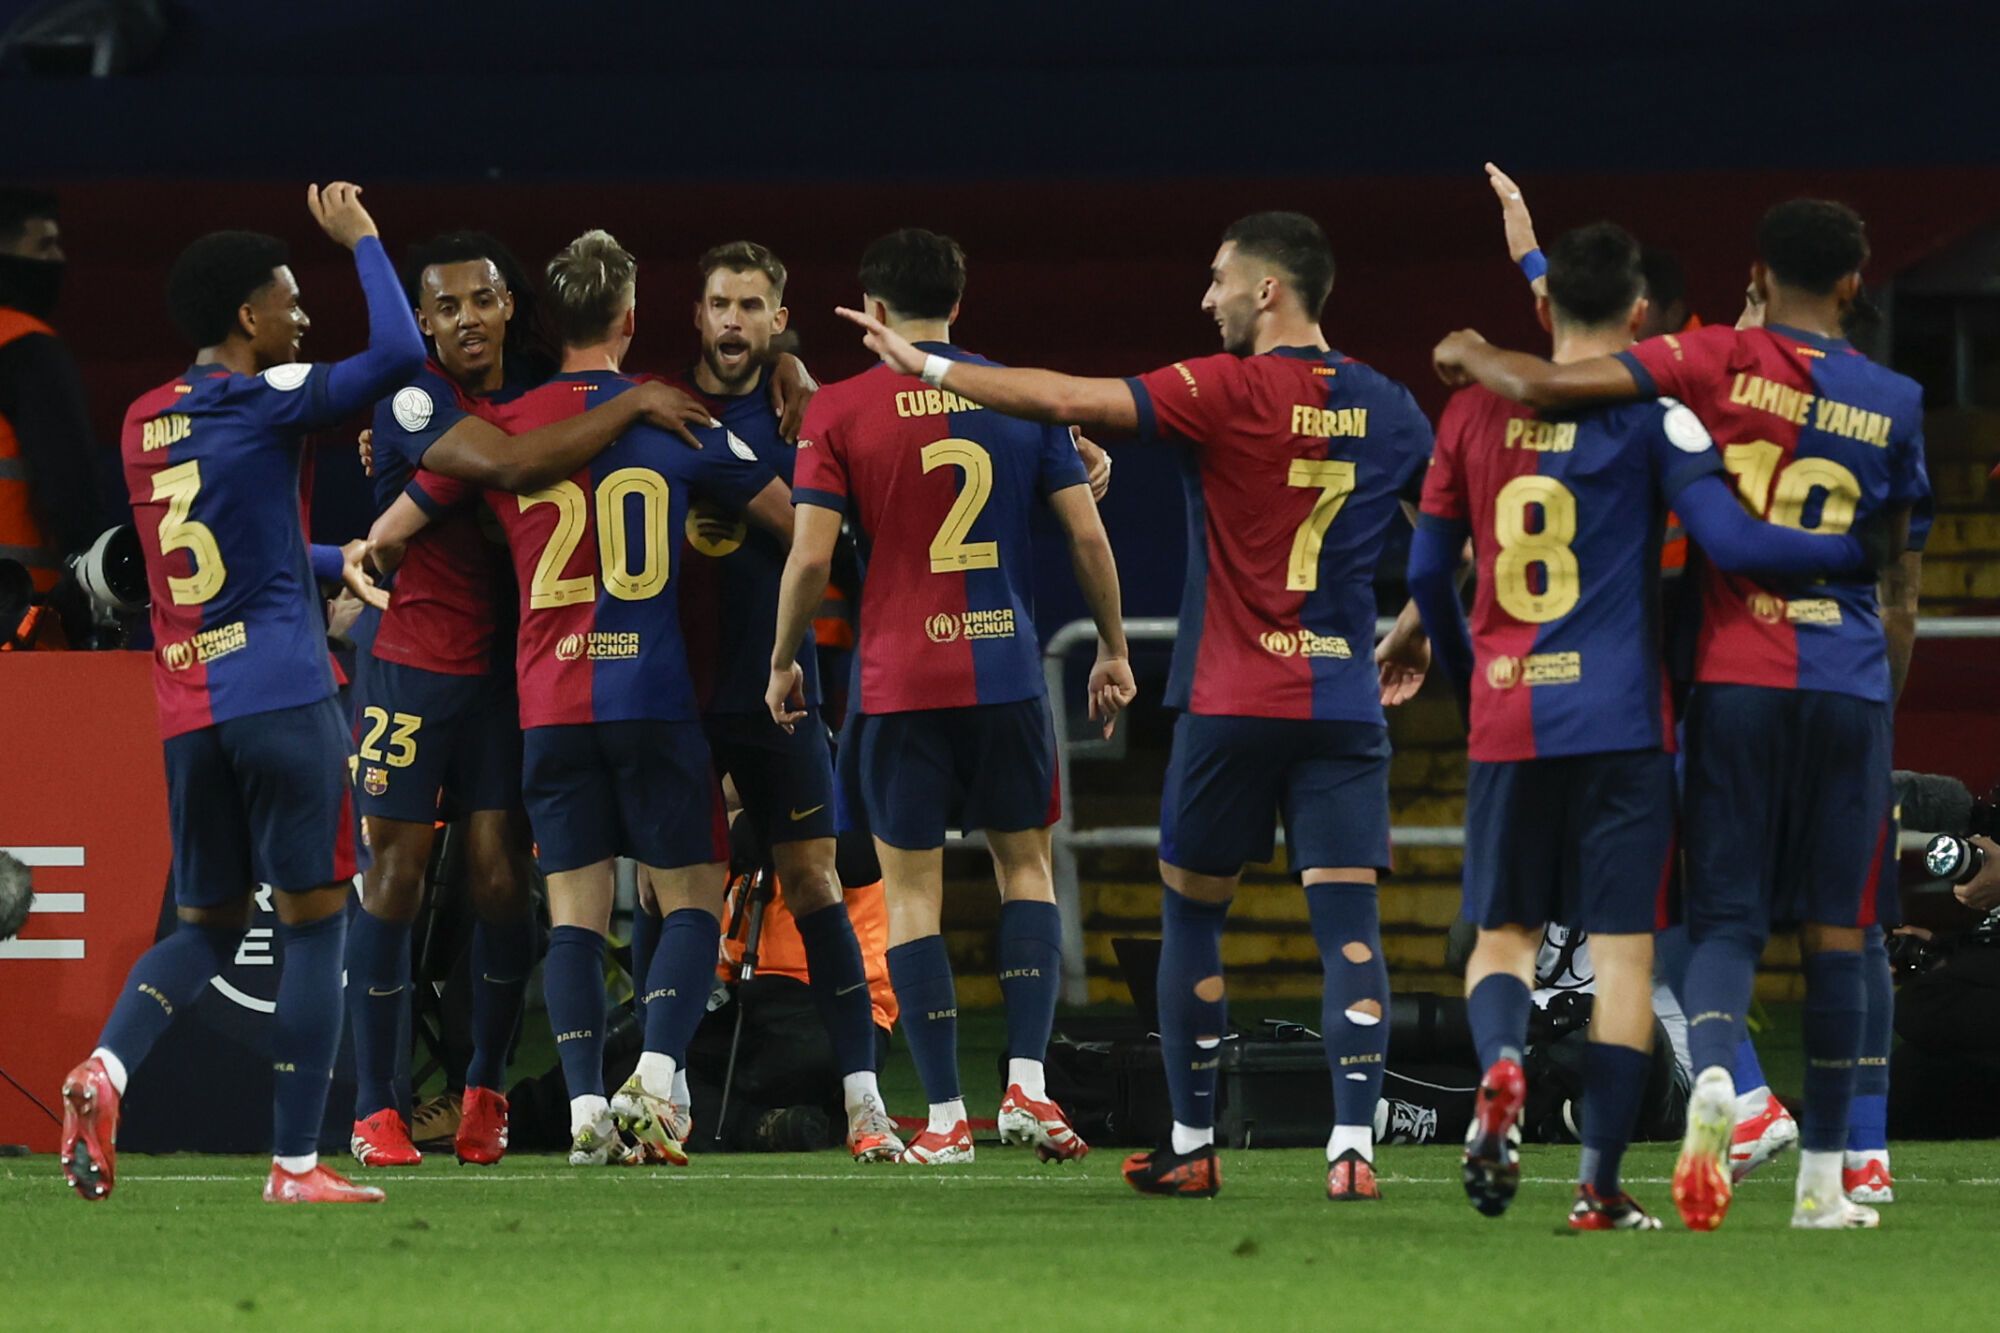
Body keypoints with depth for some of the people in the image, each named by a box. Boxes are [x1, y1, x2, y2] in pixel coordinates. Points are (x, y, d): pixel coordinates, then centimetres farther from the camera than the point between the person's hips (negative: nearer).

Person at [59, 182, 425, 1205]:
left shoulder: (145, 422, 15)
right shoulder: (267, 400, -7)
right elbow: (400, 353, -17)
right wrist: (359, 240, -3)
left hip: (186, 712, 7)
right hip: (281, 697, -7)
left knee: (206, 926, 16)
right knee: (314, 920, 0)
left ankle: (105, 1070, -12)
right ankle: (296, 1165, -3)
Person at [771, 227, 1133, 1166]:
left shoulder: (838, 410, -3)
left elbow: (811, 557, -7)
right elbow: (1088, 534, 3)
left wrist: (783, 663, 8)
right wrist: (1112, 648, 16)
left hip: (898, 681, -2)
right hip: (1007, 672, 2)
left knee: (911, 889, 4)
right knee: (1025, 866, 14)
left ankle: (945, 1115, 2)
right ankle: (1027, 1082, 0)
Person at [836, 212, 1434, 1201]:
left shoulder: (1230, 393, -9)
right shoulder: (1389, 411, 7)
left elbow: (1070, 401, -14)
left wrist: (929, 367, -7)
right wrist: (1414, 639, 30)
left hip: (1230, 703, -3)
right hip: (1344, 704, 3)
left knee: (1192, 910, 11)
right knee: (1348, 920, -2)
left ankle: (1191, 1146, 15)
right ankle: (1353, 1145, -14)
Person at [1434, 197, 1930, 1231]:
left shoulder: (1720, 362, -4)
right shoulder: (1893, 402, 4)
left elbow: (1545, 385, -11)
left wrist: (1473, 358, 8)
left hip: (1735, 679, -1)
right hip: (1849, 683, 1)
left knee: (1725, 915, 0)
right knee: (1834, 931, 7)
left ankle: (1714, 1074, -31)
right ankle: (1823, 1178, 10)